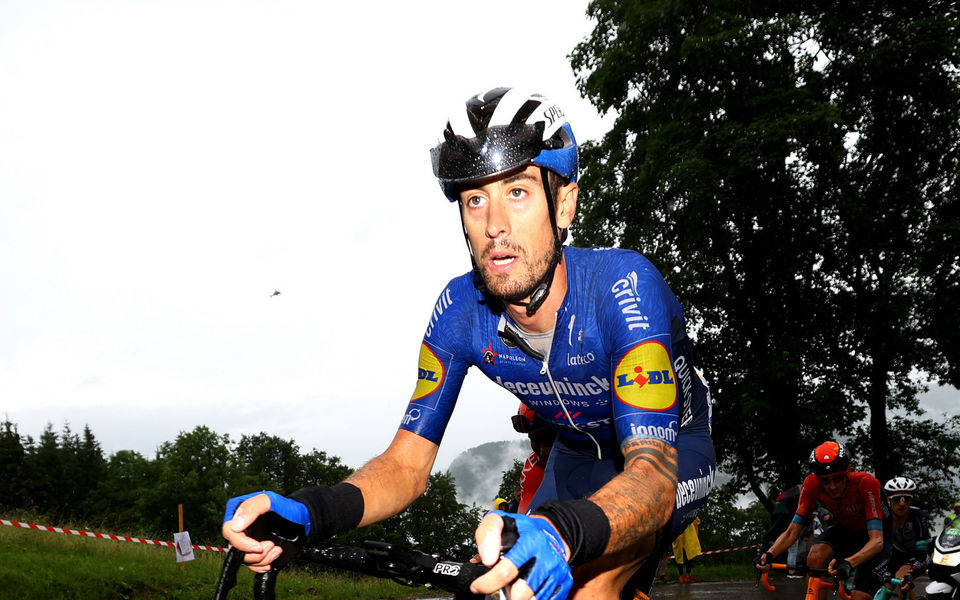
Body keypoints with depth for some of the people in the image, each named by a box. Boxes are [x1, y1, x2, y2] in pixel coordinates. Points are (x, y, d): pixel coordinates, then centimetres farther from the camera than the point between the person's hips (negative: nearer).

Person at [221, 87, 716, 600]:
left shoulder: (623, 285, -35)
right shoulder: (461, 311, -21)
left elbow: (654, 474, -44)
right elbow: (407, 464, -18)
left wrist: (562, 533, -65)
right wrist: (312, 510, -39)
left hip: (671, 447, -4)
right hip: (579, 456, 5)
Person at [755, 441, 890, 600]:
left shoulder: (866, 483, -36)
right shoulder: (812, 485, -27)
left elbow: (877, 541, -42)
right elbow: (792, 531, -23)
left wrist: (848, 562, -60)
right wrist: (769, 554, -44)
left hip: (872, 532, -3)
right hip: (843, 528, 3)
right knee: (815, 558, -30)